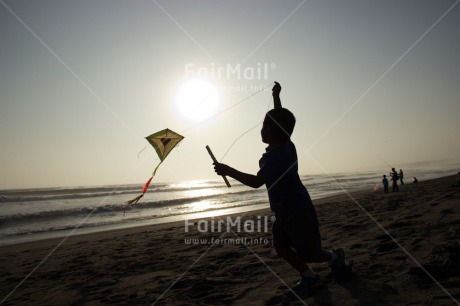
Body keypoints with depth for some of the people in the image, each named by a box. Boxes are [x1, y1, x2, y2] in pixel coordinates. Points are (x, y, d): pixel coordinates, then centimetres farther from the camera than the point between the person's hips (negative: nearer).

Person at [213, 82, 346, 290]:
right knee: (281, 248, 9)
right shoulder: (285, 144, 0)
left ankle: (334, 256, 33)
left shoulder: (277, 157, -28)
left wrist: (228, 171, -24)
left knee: (308, 255, 5)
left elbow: (256, 182, -29)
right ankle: (309, 276, 20)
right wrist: (276, 97, 23)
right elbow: (279, 120, 16)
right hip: (283, 213, 9)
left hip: (299, 213, -9)